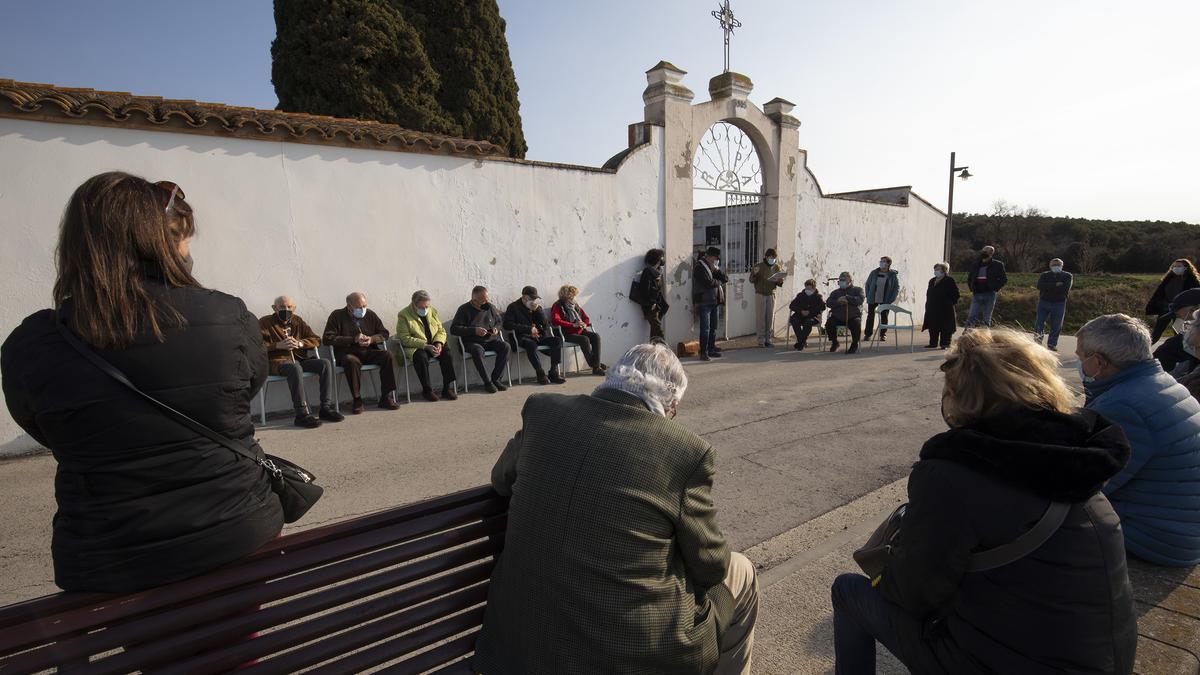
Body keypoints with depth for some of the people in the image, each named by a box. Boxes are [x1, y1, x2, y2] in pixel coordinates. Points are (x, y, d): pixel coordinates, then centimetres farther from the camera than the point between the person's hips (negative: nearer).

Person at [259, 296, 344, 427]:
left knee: (326, 364, -18)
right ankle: (302, 414, -38)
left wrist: (299, 343, -5)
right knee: (295, 368, -38)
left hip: (301, 359, 5)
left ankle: (326, 408, -17)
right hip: (278, 361, -5)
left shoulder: (297, 321, 20)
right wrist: (279, 345, -17)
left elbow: (317, 340, 13)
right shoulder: (265, 322, 7)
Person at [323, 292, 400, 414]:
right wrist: (354, 339, -14)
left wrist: (372, 339, -9)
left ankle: (386, 397, -18)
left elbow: (384, 333, 14)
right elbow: (327, 339, -9)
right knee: (352, 361, -38)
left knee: (387, 355, -23)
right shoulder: (337, 316, 0)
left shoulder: (370, 315, 11)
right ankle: (357, 400, -25)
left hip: (369, 352, 4)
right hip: (347, 353, -4)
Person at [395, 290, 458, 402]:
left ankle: (448, 388, -16)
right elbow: (405, 338, -14)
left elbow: (441, 330, 12)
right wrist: (426, 346, -23)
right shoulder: (403, 315, -6)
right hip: (415, 348, -4)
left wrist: (439, 343, -11)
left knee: (447, 354, -24)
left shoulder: (432, 312, 10)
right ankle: (427, 390, -22)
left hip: (434, 345, 4)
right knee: (421, 357, -36)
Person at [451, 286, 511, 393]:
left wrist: (496, 328, 0)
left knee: (505, 347, -23)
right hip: (472, 342, -4)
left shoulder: (491, 307, 10)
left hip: (491, 340, 4)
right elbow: (453, 329, -10)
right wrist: (474, 330, -18)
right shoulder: (464, 309, -3)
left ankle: (495, 379, -15)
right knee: (477, 351, -37)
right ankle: (487, 382, -25)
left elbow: (500, 322, 25)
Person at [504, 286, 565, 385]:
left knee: (557, 340, -18)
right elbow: (507, 325, -11)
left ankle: (554, 372, -19)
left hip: (539, 336, 5)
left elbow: (545, 323, 10)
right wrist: (529, 329, -13)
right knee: (531, 344, -38)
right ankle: (540, 373, -26)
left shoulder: (537, 306, 17)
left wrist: (537, 310, -6)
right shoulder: (514, 307, 2)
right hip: (523, 337, -5)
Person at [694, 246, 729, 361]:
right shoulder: (699, 267, -9)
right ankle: (703, 353, -6)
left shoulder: (714, 266, 16)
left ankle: (711, 349, 22)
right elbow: (708, 282, -20)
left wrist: (717, 270, -4)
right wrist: (718, 282, -1)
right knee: (705, 328, -9)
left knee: (713, 327, 12)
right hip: (704, 302, -8)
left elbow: (726, 279, 10)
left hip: (715, 301, 8)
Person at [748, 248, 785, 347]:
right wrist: (754, 274, -23)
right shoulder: (759, 266, -3)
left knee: (770, 317, 2)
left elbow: (779, 283, 12)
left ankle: (768, 339, 9)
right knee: (761, 318, -2)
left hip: (771, 295, 3)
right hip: (760, 294, -3)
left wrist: (780, 282, -12)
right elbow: (751, 280, -3)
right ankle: (761, 340, 2)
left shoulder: (777, 267, 6)